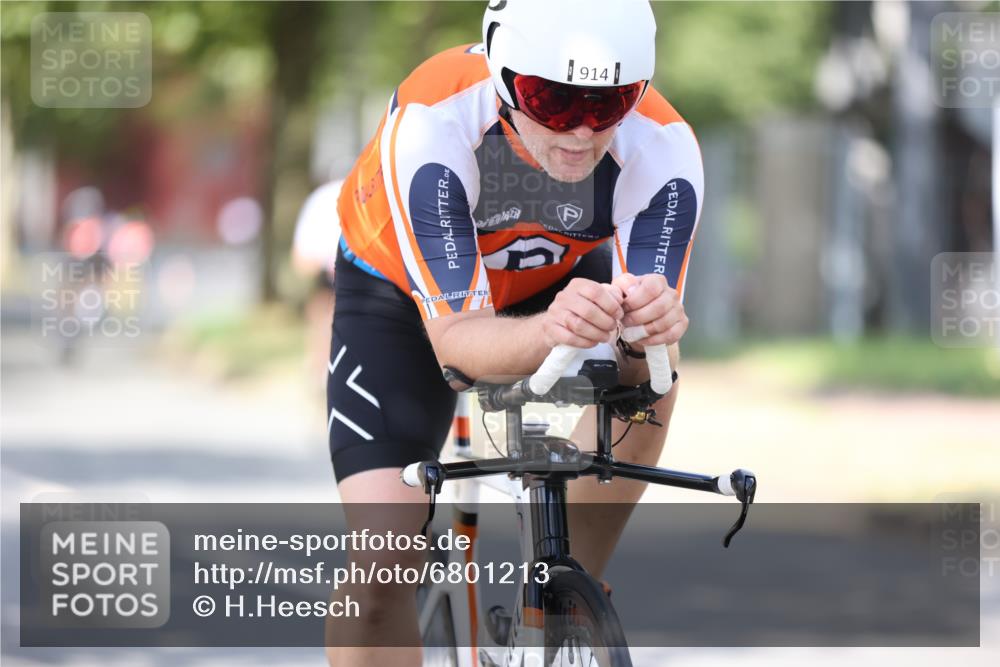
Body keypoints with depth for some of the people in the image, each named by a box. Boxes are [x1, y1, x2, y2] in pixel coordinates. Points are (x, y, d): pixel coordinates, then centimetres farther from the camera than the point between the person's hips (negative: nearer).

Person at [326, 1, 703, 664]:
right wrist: (549, 332, -62)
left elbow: (654, 304, -34)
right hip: (401, 294, -2)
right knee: (384, 564, -17)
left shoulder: (664, 150, -32)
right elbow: (455, 337, -41)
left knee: (646, 364, -30)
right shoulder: (432, 125, -39)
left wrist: (652, 321, -59)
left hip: (556, 278, 2)